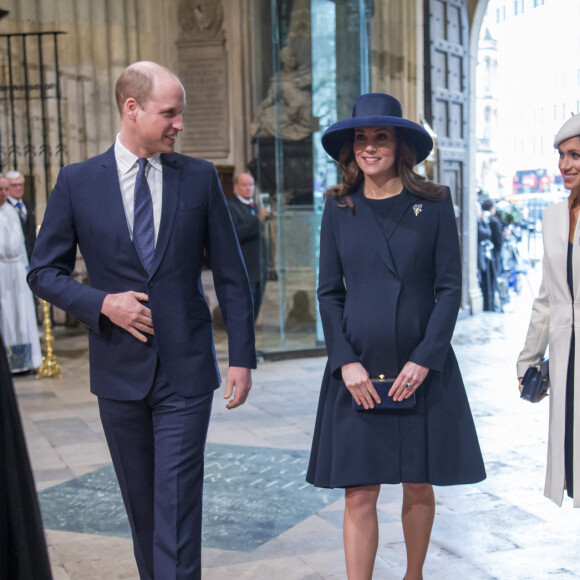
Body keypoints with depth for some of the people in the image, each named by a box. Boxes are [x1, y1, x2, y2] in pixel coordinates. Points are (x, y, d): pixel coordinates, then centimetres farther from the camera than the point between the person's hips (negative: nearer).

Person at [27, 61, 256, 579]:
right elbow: (44, 271, 4)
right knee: (141, 504, 15)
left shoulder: (200, 178, 0)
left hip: (185, 371, -1)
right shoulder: (78, 182, -1)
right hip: (119, 370, 1)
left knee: (178, 504, -4)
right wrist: (101, 303, -13)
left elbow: (232, 275, 3)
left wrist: (242, 357, 0)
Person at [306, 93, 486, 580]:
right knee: (359, 494, 0)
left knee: (420, 486, 11)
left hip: (424, 371, 0)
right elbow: (329, 294, 4)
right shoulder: (339, 210, 5)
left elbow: (450, 288, -2)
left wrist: (423, 360, -11)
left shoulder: (434, 205, 0)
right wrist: (347, 362, -8)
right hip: (358, 373, 1)